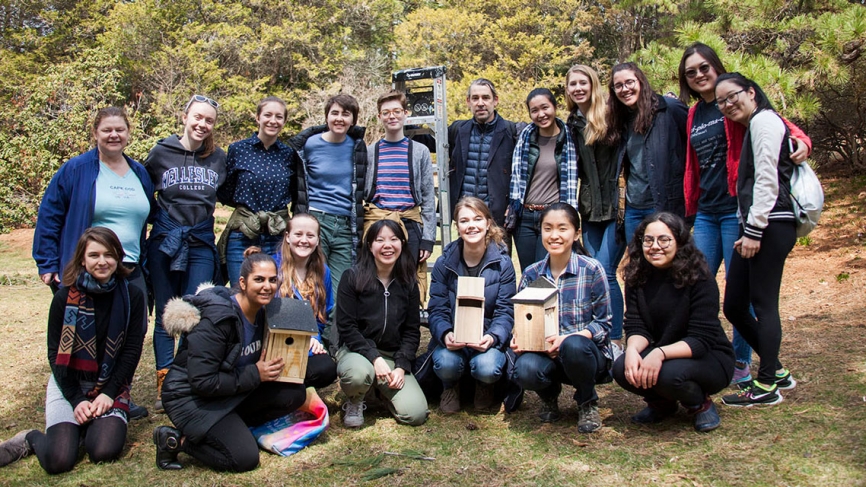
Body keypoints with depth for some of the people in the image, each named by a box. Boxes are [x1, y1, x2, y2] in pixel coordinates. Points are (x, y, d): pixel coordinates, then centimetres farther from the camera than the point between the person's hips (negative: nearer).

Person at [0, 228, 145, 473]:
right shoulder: (64, 297, -8)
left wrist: (109, 393, -12)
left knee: (104, 451, -21)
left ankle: (91, 426, 12)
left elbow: (132, 351, -4)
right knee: (58, 461, -18)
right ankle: (30, 439, 15)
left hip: (111, 385, 1)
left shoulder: (132, 296, -6)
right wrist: (76, 400, -12)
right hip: (69, 384, -1)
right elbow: (55, 353, -5)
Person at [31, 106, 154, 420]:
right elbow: (49, 217, -3)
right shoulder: (76, 170, -3)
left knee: (135, 333, 4)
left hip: (131, 272, 5)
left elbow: (151, 214, 23)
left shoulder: (140, 173, 12)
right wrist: (48, 264, -6)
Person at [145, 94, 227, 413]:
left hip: (202, 243, 1)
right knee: (166, 315, 6)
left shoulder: (218, 158, 6)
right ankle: (164, 386, 15)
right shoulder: (161, 153, 1)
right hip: (165, 240, 0)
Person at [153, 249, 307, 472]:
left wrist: (272, 366, -9)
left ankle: (231, 426, 0)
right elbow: (202, 382, -26)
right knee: (245, 458, -18)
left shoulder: (262, 312, -1)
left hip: (235, 391, 8)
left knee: (295, 394, -8)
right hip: (192, 397, -8)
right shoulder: (216, 320, -26)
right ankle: (176, 439, -1)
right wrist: (255, 375, -22)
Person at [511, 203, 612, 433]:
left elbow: (604, 323, -6)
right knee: (525, 369, -32)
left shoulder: (591, 269, -6)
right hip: (546, 353, 2)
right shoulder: (531, 274, 3)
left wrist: (567, 338, -23)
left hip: (588, 352, -2)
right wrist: (519, 338, -15)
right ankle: (549, 395, 8)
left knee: (573, 345, -38)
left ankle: (587, 402, -3)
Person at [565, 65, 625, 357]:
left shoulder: (611, 115, -3)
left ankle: (616, 341, 0)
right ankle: (601, 337, 16)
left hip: (616, 206, -5)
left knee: (604, 272, -9)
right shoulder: (571, 124, 14)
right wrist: (572, 207, 14)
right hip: (590, 209, 5)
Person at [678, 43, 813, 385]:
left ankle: (741, 362, 14)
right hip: (706, 213, 6)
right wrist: (691, 207, 16)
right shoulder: (693, 116, 15)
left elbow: (779, 125, -10)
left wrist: (801, 141, -31)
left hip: (737, 209, -6)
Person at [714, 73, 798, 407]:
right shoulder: (754, 125, 25)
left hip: (770, 225, -10)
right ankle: (776, 371, 21)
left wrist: (754, 230, -16)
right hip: (756, 226, 10)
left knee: (763, 304, -5)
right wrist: (747, 230, 15)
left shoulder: (763, 120, -5)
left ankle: (766, 386, 4)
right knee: (733, 306, 9)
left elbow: (767, 180, -14)